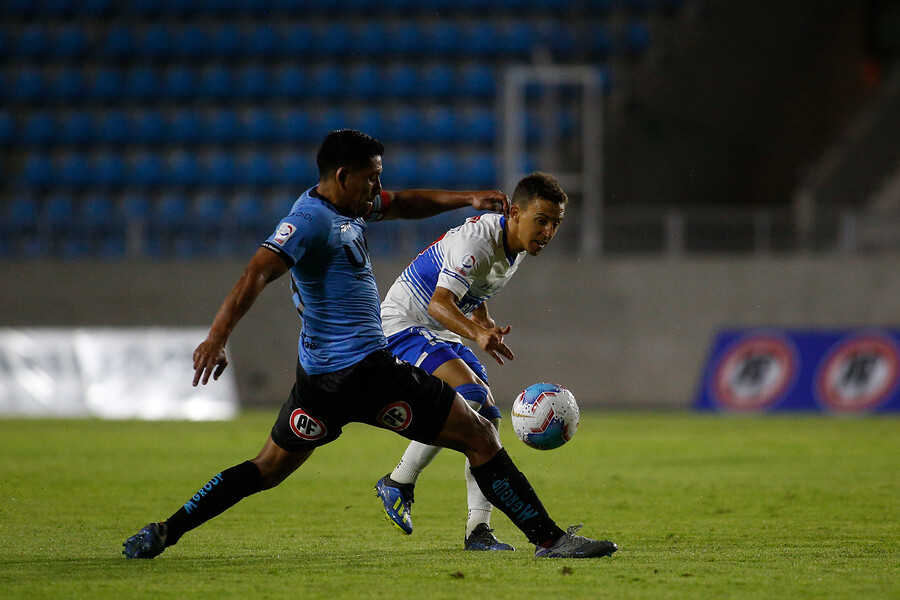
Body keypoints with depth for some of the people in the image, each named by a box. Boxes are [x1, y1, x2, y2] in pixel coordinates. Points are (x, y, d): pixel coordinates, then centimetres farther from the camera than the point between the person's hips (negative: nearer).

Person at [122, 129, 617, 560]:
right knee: (480, 438, -4)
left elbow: (403, 204, 30)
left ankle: (163, 533, 11)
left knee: (268, 468, 17)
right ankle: (548, 539, -1)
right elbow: (256, 274, -28)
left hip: (320, 376, 11)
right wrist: (217, 338, -38)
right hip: (363, 368, -11)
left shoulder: (349, 206, 13)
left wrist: (465, 199, 20)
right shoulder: (310, 220, -17)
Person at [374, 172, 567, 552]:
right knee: (469, 394, -28)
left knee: (487, 419, -4)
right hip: (403, 323, -9)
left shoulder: (517, 250, 5)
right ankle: (398, 484, -16)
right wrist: (478, 334, -50)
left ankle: (478, 530, -5)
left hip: (444, 335, 9)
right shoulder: (478, 239, -25)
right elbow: (439, 303, -35)